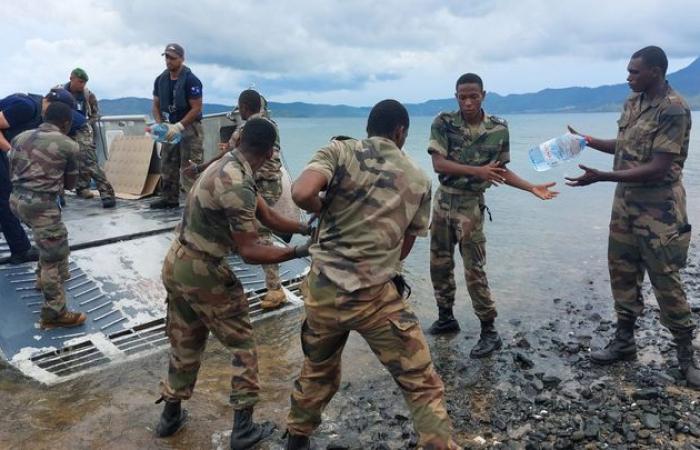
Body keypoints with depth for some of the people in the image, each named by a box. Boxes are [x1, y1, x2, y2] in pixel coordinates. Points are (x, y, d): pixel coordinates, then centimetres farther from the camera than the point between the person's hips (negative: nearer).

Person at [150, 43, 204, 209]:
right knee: (167, 164, 9)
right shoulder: (160, 80, 5)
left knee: (190, 167, -10)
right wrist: (160, 124, -6)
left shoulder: (191, 80, -13)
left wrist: (179, 126, -22)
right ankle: (169, 198, 17)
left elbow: (196, 108, -16)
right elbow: (156, 105, 12)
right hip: (171, 127, 7)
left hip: (189, 127, -7)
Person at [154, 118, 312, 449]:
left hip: (177, 265, 9)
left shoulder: (226, 167, 6)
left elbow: (268, 217, 9)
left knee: (185, 344, 23)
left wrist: (307, 228, 5)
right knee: (243, 346, 8)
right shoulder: (237, 185, -24)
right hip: (203, 273, -9)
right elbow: (249, 252, -23)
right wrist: (300, 252, -18)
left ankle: (171, 415, 38)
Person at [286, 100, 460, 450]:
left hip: (322, 289, 3)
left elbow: (301, 193, -20)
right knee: (423, 386, 9)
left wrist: (323, 209, 2)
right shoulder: (419, 180, 6)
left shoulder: (339, 151, -1)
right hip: (375, 297, -2)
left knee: (318, 370, 28)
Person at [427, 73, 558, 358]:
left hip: (470, 205, -3)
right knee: (439, 264, 13)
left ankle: (489, 332, 8)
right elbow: (438, 164, -18)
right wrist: (477, 170, -27)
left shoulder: (499, 129, -6)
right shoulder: (443, 123, -8)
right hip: (442, 200, 3)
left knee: (474, 270, -4)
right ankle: (446, 317, 31)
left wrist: (532, 188, -7)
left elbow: (501, 171, 3)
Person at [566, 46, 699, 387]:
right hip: (625, 204, 8)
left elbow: (657, 169, -24)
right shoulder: (633, 102, 7)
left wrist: (602, 177, -28)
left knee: (666, 282, 1)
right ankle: (624, 341, 26)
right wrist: (587, 140, 11)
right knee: (622, 273, 12)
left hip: (659, 211, -8)